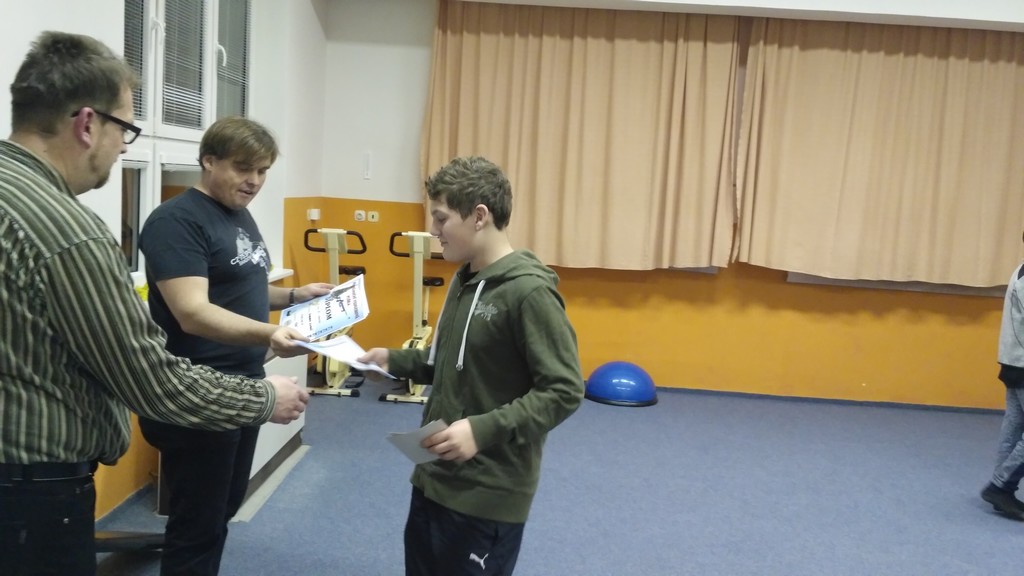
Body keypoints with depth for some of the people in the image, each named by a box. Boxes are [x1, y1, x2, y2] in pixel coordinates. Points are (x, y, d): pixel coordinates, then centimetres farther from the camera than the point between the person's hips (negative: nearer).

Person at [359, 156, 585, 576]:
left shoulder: (529, 291, -20)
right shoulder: (465, 279, 8)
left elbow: (564, 391, -22)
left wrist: (485, 429, -29)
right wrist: (394, 361, 6)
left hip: (489, 492, -8)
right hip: (436, 476, 8)